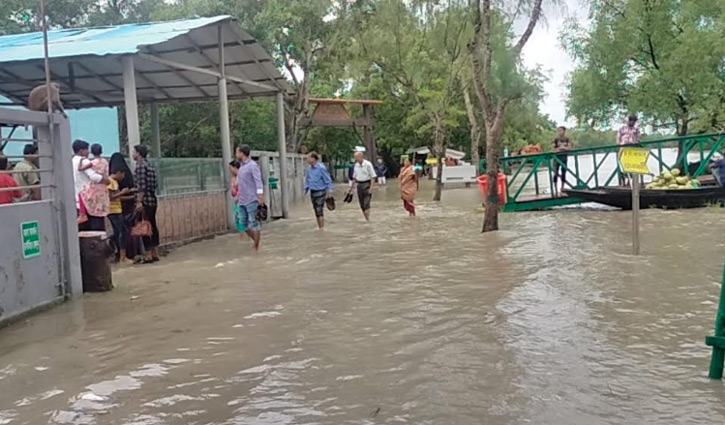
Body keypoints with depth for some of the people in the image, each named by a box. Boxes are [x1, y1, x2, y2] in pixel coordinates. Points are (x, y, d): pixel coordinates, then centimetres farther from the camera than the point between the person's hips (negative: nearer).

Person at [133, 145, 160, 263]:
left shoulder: (140, 166, -10)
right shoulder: (149, 166, 16)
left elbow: (142, 186, -18)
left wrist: (139, 202, -20)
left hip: (145, 201, -9)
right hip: (153, 200, 9)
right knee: (152, 226, 10)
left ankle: (148, 255, -3)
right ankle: (155, 254, 14)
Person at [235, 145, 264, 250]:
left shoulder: (252, 165, -10)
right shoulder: (241, 166, 15)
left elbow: (258, 181, -16)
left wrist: (260, 196, -24)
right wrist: (239, 196, 24)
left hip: (251, 200, -8)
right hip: (242, 201, 8)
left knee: (253, 222, -4)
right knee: (244, 223, 9)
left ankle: (256, 246, 3)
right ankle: (256, 241, 24)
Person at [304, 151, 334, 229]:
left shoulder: (321, 168, -14)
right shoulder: (309, 169, 7)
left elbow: (328, 180, -11)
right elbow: (307, 180, 18)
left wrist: (329, 191, -15)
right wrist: (305, 191, 16)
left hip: (320, 192, -7)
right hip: (312, 192, 7)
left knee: (319, 211, -10)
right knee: (316, 211, 11)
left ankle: (322, 228, -5)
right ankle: (319, 228, 19)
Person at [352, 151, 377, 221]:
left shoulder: (368, 164, -9)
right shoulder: (356, 165, 8)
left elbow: (373, 177, -10)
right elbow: (354, 177, 17)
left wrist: (371, 188, -16)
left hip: (366, 184, -6)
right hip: (359, 185, 6)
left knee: (366, 203, -12)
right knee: (362, 204, 7)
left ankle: (368, 219, -12)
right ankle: (366, 219, 16)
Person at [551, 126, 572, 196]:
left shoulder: (567, 139, 5)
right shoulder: (556, 139, -1)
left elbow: (569, 148, -4)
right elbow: (552, 149, -5)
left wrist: (564, 148, -20)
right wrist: (559, 148, -20)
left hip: (564, 157, 3)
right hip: (557, 157, -3)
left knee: (563, 174, 5)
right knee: (556, 174, -6)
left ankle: (562, 189, 13)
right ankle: (556, 191, -4)